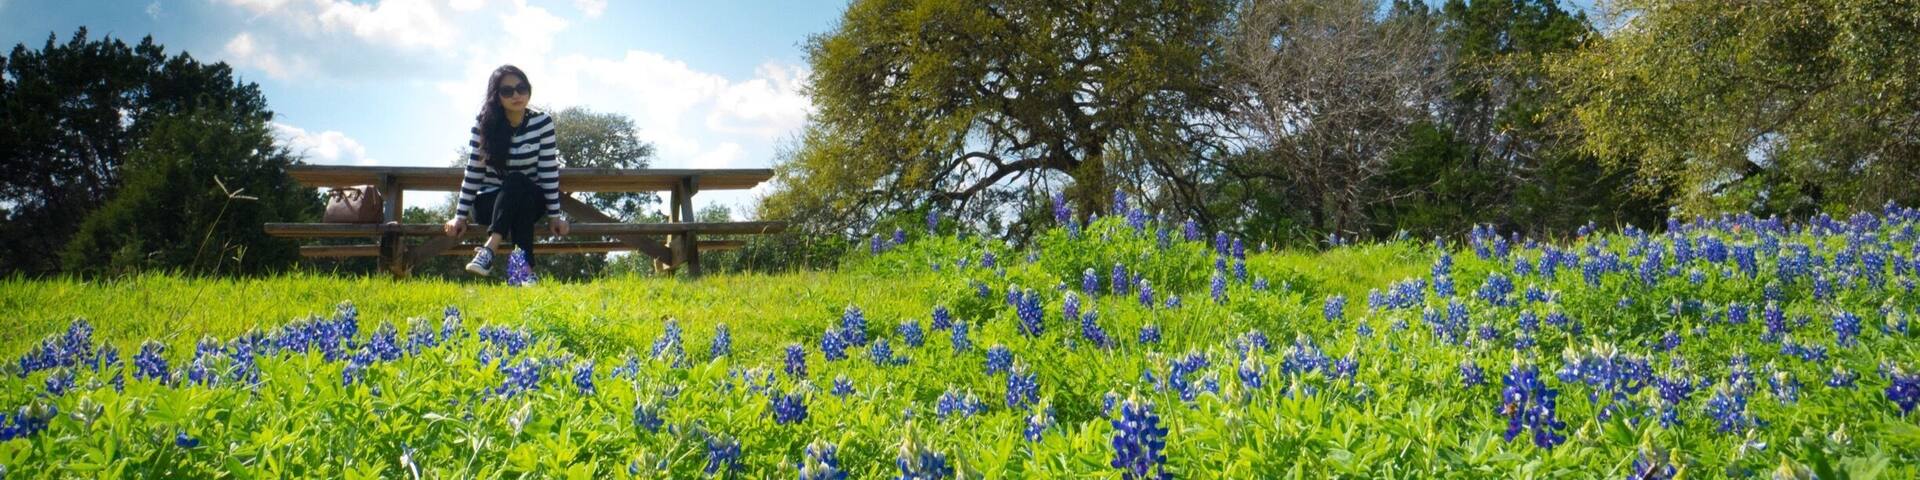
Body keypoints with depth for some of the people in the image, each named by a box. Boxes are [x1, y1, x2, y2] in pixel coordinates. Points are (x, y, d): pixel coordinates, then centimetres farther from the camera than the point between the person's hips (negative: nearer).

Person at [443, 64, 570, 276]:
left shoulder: (542, 123, -8)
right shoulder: (484, 125, -7)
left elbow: (549, 172, -9)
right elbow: (473, 172, -5)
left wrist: (554, 215, -12)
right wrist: (461, 216, -8)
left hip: (530, 200, 0)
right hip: (490, 202, 0)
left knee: (516, 182, -34)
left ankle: (489, 250, -47)